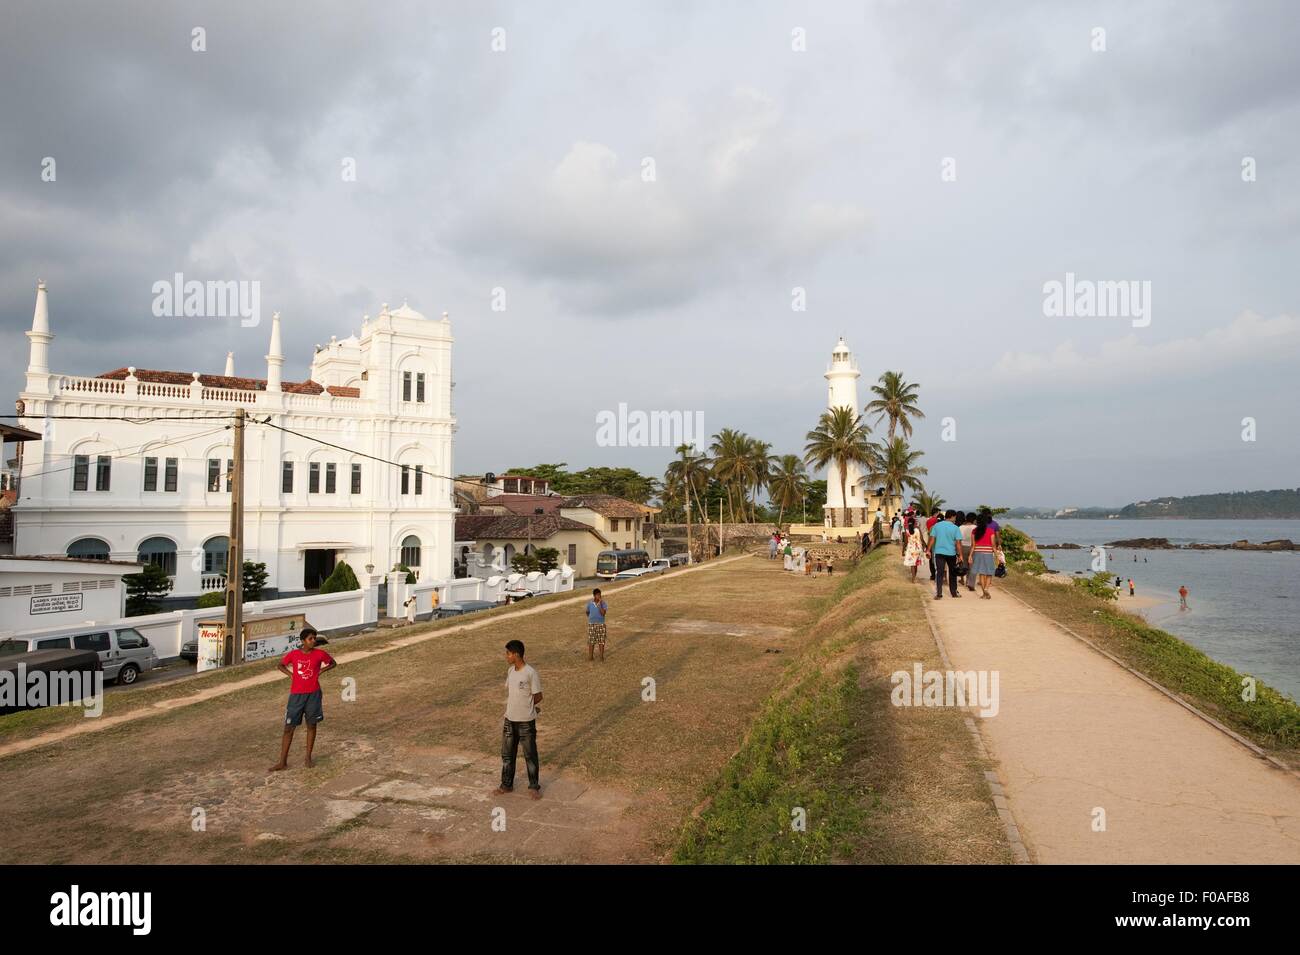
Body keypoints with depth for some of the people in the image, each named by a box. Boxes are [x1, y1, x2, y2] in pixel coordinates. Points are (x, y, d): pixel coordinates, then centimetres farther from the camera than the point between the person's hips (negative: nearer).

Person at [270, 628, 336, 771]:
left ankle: (308, 758, 21)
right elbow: (280, 665, 13)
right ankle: (282, 762, 8)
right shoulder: (293, 654, -4)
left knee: (311, 725, 7)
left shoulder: (319, 654, -5)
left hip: (313, 694, 0)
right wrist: (290, 674, -2)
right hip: (296, 695, 0)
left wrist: (321, 671, -3)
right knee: (289, 728, 1)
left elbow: (333, 663, 11)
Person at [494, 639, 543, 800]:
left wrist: (524, 707, 2)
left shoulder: (531, 673, -19)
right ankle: (506, 785, 30)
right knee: (507, 754, 15)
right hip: (510, 719, 6)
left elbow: (538, 697, -11)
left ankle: (534, 787, 21)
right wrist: (517, 706, 2)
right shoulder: (510, 671, 3)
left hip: (526, 721, -6)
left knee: (530, 755, 7)